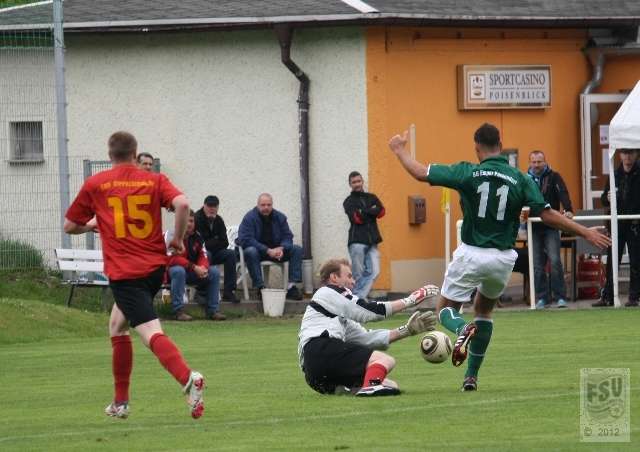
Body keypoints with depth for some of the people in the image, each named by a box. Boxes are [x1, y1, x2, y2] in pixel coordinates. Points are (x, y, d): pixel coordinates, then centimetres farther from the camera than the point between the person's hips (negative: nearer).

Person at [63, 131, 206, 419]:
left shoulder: (94, 185, 4)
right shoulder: (155, 181, 6)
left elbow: (70, 226, 11)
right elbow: (182, 204, -13)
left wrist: (93, 225, 32)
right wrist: (178, 239, 2)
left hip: (123, 271, -4)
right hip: (155, 266, 4)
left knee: (152, 333, -16)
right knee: (117, 325, 24)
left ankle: (188, 378, -42)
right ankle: (120, 402, 25)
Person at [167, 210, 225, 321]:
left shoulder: (197, 236, 4)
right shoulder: (172, 235, -15)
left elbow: (203, 256, 3)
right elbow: (173, 259, -24)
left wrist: (203, 267, -22)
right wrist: (194, 267, -30)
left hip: (194, 272, 6)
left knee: (214, 271, -12)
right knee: (179, 271, -39)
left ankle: (212, 310, -8)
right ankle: (178, 311, -35)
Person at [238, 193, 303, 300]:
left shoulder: (280, 217, 4)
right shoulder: (250, 218, -11)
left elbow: (287, 236, 3)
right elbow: (246, 239, -21)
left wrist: (281, 248, -22)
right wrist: (267, 250, -28)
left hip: (276, 251, 4)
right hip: (258, 251, -4)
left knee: (297, 250, -15)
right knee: (250, 252, -38)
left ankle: (292, 285, -24)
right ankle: (260, 287, -38)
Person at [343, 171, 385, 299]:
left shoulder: (371, 198, 18)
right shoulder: (349, 201, 6)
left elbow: (381, 212, 2)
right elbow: (356, 218, -9)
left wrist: (364, 212, -5)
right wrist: (372, 211, -1)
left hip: (372, 241, 4)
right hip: (357, 241, -4)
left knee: (373, 272, -8)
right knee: (359, 274, -6)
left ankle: (358, 298, -9)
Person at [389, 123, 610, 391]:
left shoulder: (467, 173, -8)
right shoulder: (521, 180, -4)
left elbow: (420, 172, -7)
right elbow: (547, 215, -9)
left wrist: (399, 149, 11)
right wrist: (585, 233, -1)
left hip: (471, 255, -3)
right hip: (503, 258, 3)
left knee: (445, 310, 12)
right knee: (484, 310, 26)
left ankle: (463, 329, -25)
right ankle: (471, 376, 19)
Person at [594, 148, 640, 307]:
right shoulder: (615, 175, 7)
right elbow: (604, 198, 13)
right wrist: (607, 198, -10)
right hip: (617, 224, 3)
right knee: (612, 261, 5)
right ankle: (607, 297, 9)